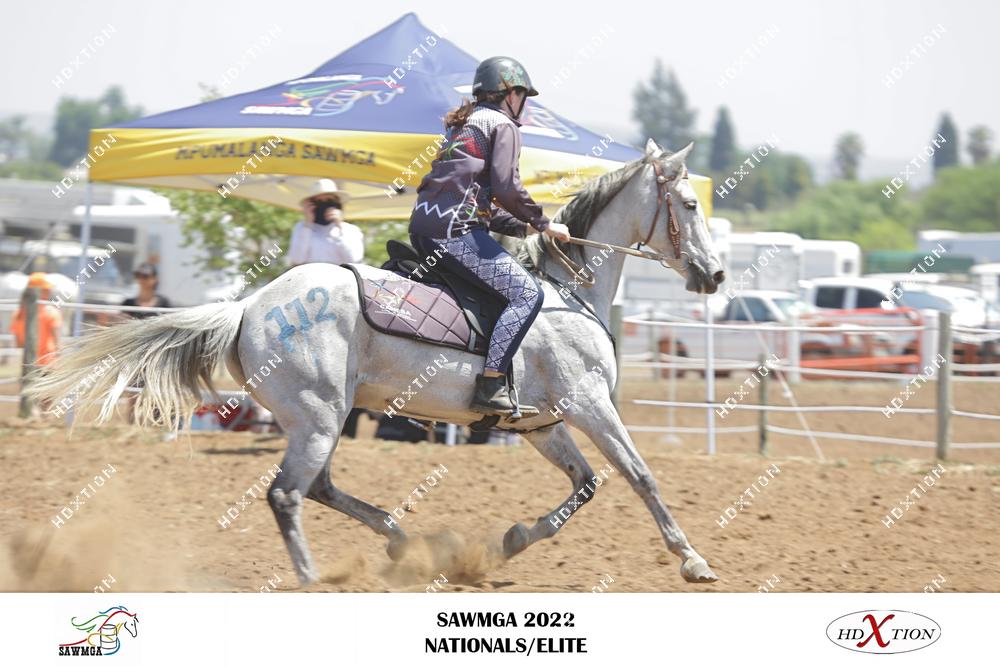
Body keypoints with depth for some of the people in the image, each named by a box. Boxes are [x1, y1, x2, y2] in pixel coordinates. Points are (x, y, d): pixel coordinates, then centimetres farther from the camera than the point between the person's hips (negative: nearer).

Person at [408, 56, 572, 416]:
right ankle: (490, 387, -25)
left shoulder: (463, 124, 28)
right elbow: (506, 189, -12)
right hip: (452, 230, -10)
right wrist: (543, 223, 1)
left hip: (424, 226, 10)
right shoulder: (502, 125, 0)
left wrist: (523, 227, 21)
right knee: (526, 292, -14)